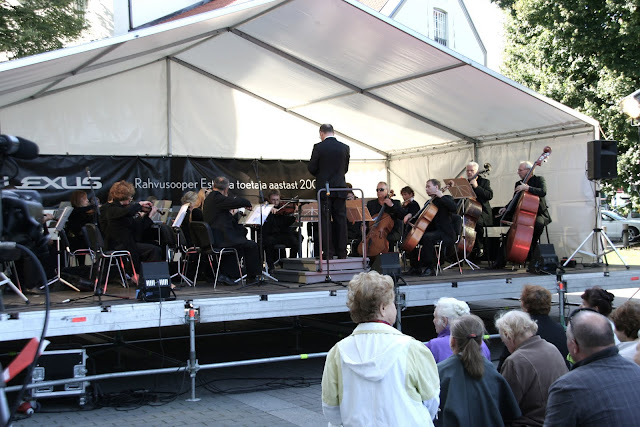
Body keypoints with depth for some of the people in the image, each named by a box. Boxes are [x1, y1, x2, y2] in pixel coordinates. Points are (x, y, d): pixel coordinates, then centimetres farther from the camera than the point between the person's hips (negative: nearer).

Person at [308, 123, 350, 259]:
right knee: (341, 220, 6)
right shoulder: (345, 147, 4)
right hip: (340, 188, 3)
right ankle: (342, 252, 7)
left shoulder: (318, 147, -7)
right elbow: (346, 168, 11)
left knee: (325, 221, 0)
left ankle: (327, 252, -2)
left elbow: (311, 168, -3)